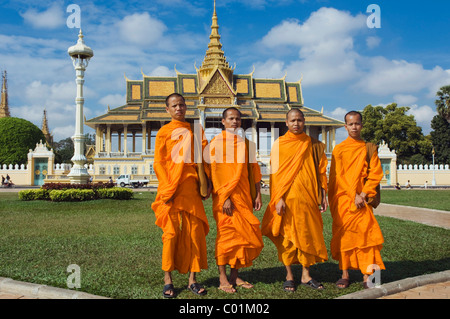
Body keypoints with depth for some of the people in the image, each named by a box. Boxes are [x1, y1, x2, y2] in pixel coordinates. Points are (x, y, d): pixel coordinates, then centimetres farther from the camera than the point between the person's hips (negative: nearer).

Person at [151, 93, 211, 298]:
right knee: (171, 232, -4)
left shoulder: (193, 130, 15)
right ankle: (168, 280, 6)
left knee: (195, 231, 2)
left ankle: (192, 279, 11)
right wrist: (167, 189, -11)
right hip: (171, 188, -4)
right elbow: (158, 163, -1)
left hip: (190, 188, 4)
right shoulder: (164, 132, 4)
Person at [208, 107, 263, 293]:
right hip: (225, 196, -5)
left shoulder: (246, 143, 13)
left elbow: (254, 169, 15)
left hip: (244, 196, 5)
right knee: (226, 235, -3)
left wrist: (257, 194, 8)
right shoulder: (217, 142, -2)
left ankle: (235, 275, 17)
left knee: (243, 235, 6)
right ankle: (223, 279, 6)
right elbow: (215, 172, -8)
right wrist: (224, 198, -15)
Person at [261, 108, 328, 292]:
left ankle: (306, 275, 16)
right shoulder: (279, 144, 2)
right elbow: (275, 173, -2)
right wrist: (278, 198, -11)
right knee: (287, 235, 2)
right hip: (287, 198, -2)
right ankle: (289, 276, 13)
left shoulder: (312, 144, 9)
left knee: (308, 234, 5)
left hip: (308, 197, 3)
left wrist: (323, 196, 6)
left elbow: (320, 171, 11)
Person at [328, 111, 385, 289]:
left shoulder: (369, 148, 9)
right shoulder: (339, 149, 5)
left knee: (367, 234, -6)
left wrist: (363, 194, -8)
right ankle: (345, 274, 8)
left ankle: (367, 276, -2)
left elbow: (375, 173, 4)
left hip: (362, 199, 1)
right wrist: (354, 196, -11)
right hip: (343, 199, -1)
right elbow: (339, 176, -2)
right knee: (344, 236, 0)